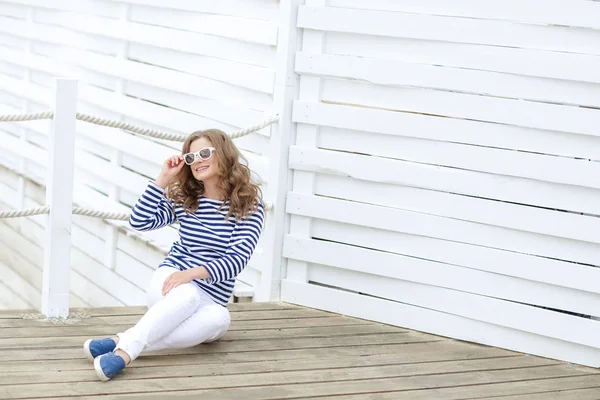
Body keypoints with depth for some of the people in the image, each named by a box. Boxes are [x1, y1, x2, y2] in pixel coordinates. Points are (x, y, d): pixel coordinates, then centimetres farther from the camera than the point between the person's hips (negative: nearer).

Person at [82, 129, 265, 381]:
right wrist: (163, 179, -6)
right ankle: (126, 350, -53)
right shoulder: (184, 199, 6)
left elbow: (237, 259, -16)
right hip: (170, 281, 0)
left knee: (218, 318, -37)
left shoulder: (249, 207, -5)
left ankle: (124, 341, -45)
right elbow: (139, 222, -3)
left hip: (210, 299, 0)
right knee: (186, 295, -37)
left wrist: (192, 273, -30)